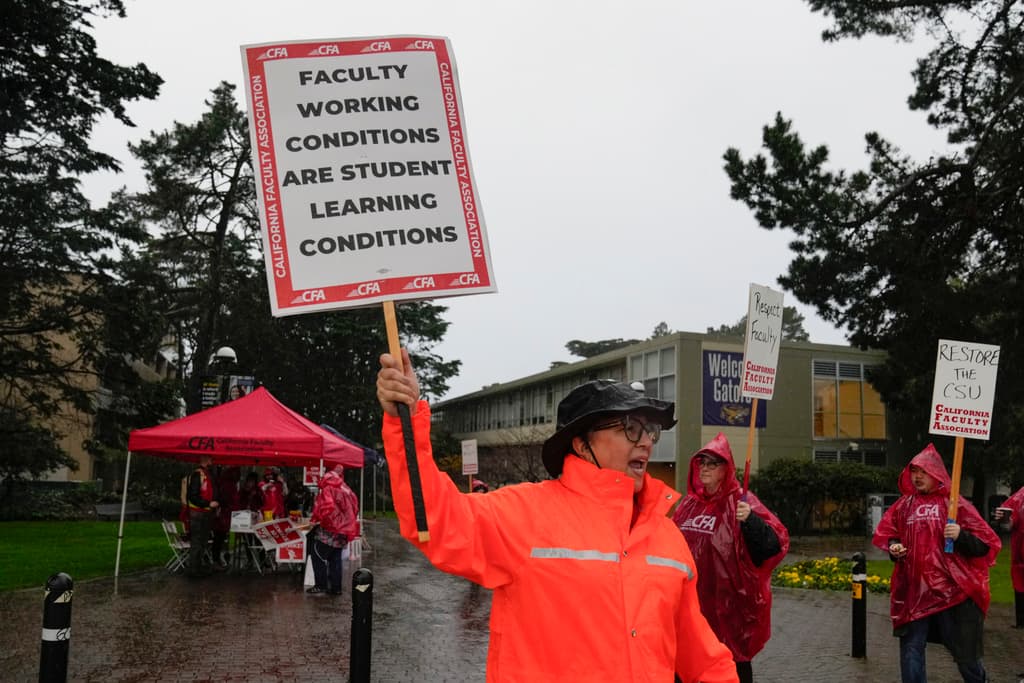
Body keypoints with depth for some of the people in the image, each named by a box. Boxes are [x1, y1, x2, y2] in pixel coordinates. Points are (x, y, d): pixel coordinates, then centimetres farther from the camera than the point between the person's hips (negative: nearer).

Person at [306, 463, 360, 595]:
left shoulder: (328, 489, -11)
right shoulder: (347, 491, 11)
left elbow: (326, 507, -26)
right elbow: (354, 510, 13)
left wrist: (315, 520, -13)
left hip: (328, 531, -7)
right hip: (341, 531, 7)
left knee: (317, 555, 4)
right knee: (335, 559, 13)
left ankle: (321, 585, 1)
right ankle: (336, 587, 14)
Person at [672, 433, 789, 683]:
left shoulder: (740, 501, -10)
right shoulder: (690, 502, 9)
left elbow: (775, 544, -20)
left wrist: (750, 521, -35)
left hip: (728, 599, -6)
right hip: (691, 598, 6)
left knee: (733, 662, 5)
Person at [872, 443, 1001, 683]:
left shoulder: (956, 504, -3)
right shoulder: (903, 505, 7)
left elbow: (986, 544, -5)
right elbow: (885, 535, 20)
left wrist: (961, 536, -23)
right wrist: (893, 547, -1)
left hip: (952, 590, -3)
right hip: (913, 590, 3)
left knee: (964, 650, 11)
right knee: (911, 648, 4)